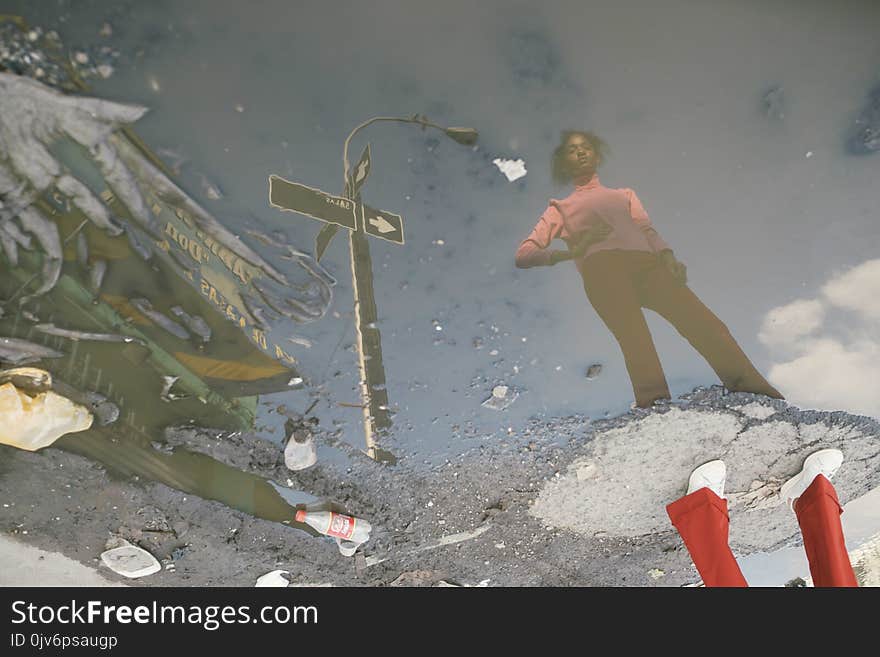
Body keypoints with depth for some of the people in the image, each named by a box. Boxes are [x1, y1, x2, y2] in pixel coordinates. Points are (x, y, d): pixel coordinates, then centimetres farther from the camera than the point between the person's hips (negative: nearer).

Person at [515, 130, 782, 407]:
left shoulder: (624, 194, 39)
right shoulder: (560, 208, 30)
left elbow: (646, 228, 19)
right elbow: (523, 255, 17)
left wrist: (667, 256, -4)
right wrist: (571, 251, 0)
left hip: (645, 262, 3)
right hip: (601, 267, -3)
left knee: (701, 320, -19)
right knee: (632, 335, -28)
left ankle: (749, 387, -26)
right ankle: (653, 401, -42)